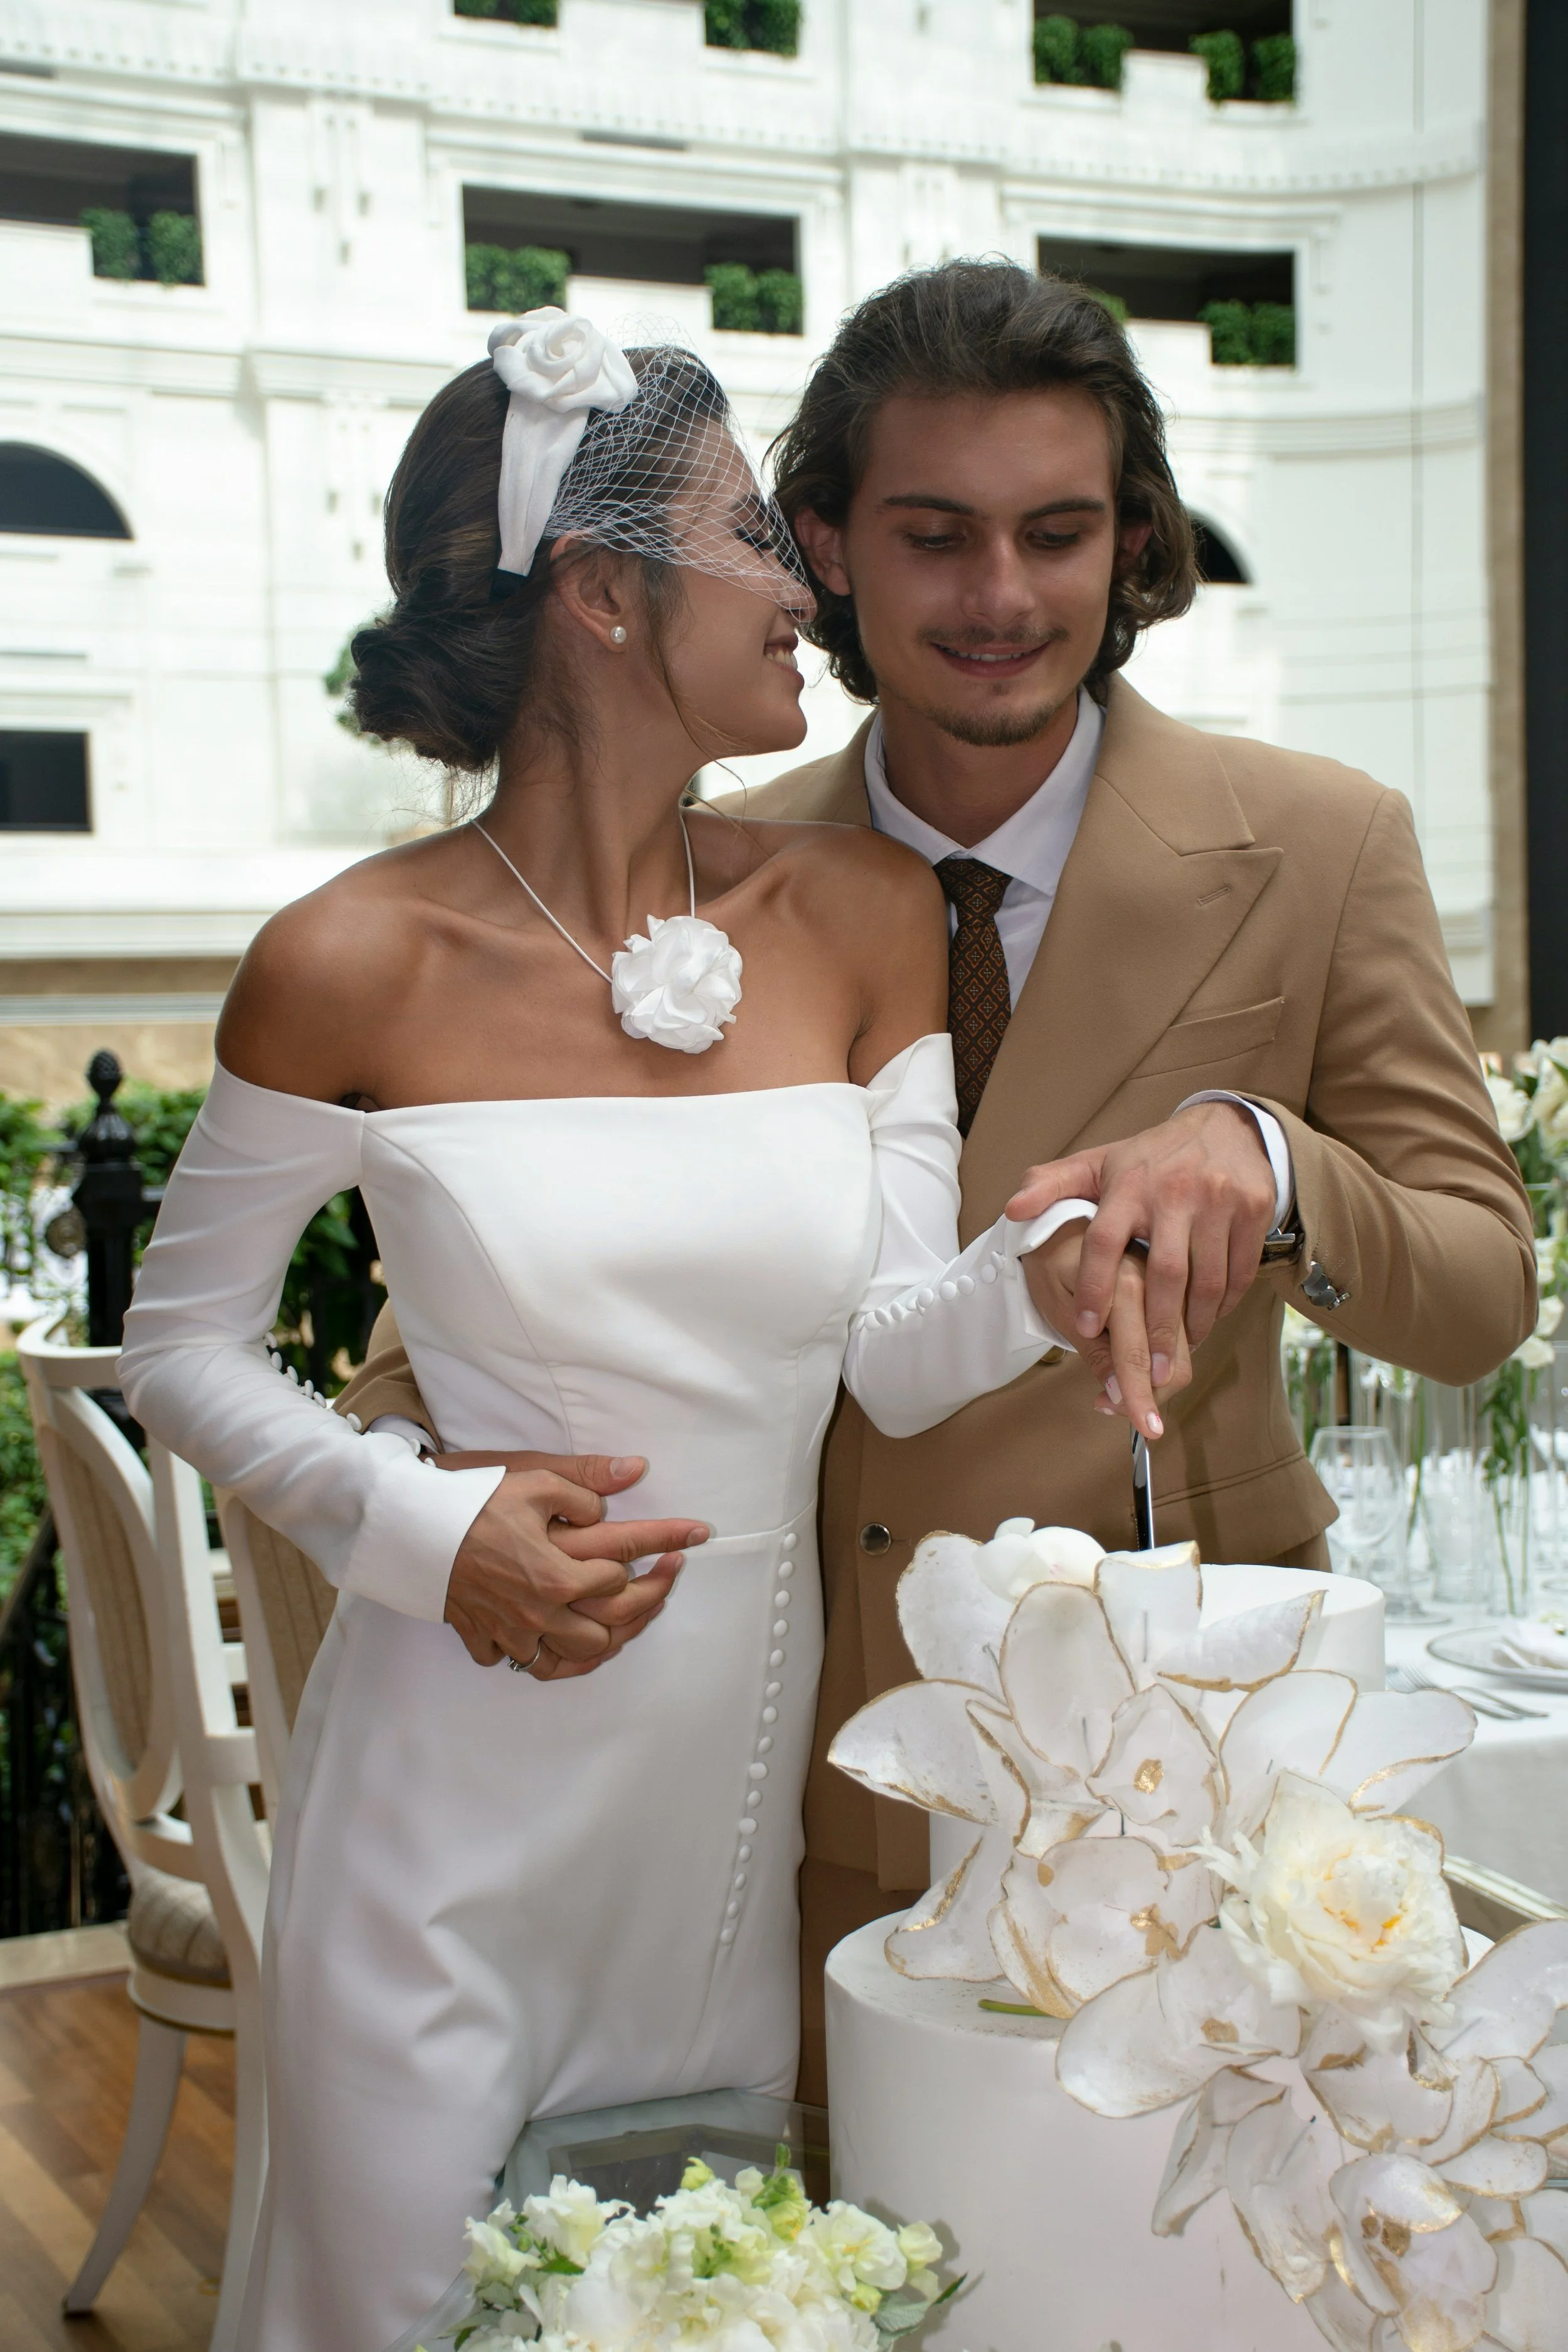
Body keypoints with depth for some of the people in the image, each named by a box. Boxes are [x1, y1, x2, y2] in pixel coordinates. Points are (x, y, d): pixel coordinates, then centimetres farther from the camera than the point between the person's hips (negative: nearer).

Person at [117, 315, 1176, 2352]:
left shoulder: (865, 915, -1)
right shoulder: (360, 964, -12)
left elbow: (897, 1354, -3)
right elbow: (181, 1346, -1)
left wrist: (1047, 1264, -24)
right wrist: (423, 1531, -16)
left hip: (760, 1759, 4)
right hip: (465, 1784, -3)